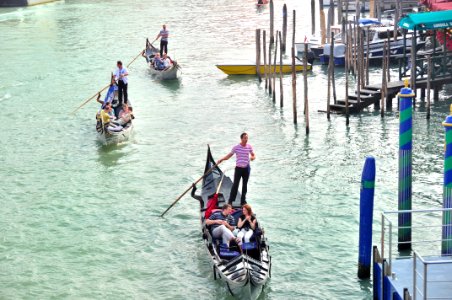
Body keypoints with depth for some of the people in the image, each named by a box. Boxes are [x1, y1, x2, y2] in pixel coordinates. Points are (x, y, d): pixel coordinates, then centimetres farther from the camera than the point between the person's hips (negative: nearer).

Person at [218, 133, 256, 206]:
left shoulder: (249, 147, 0)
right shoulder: (236, 147, -6)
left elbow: (253, 155, 7)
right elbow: (229, 155, 0)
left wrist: (253, 157, -17)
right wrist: (221, 159, -11)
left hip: (246, 168, 2)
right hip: (238, 168, -2)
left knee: (245, 185, 8)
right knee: (235, 184, -6)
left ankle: (243, 201, 17)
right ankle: (230, 201, -1)